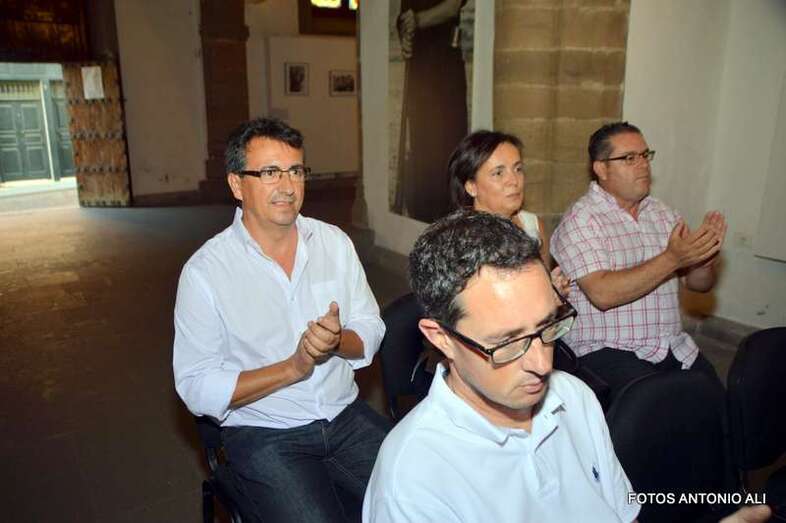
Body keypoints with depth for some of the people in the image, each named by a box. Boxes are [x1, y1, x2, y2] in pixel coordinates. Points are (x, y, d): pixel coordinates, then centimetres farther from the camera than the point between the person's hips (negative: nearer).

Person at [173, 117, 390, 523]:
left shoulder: (335, 242, 2)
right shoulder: (204, 272, -10)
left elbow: (371, 330, 5)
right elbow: (197, 389, -11)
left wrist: (337, 341, -18)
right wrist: (292, 368, -20)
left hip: (345, 414, 4)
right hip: (263, 433, -3)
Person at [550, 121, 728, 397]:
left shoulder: (663, 212, 12)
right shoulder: (580, 220, -8)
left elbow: (699, 284, 13)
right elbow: (603, 294, -20)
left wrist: (705, 254, -9)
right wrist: (672, 259, -20)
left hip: (675, 347, 6)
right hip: (607, 351, -6)